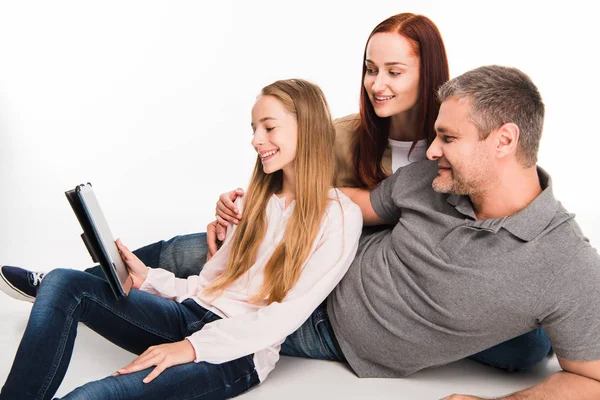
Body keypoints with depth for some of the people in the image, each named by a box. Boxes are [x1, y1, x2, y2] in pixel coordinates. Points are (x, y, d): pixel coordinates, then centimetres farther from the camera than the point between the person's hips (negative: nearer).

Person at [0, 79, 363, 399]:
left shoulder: (340, 216, -5)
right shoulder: (257, 201, 19)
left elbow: (288, 314, -14)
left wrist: (193, 347, -19)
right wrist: (147, 278, 0)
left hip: (239, 353, -7)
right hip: (191, 314, 7)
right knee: (63, 284, -14)